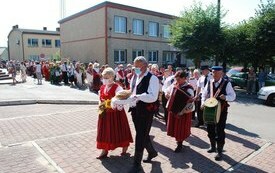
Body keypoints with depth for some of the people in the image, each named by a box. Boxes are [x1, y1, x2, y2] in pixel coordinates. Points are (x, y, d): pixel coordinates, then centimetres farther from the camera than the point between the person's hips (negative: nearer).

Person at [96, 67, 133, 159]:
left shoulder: (117, 88, -16)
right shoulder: (102, 87, 6)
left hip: (116, 113, -6)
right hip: (105, 114, 6)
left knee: (118, 131, 8)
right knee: (104, 132, 12)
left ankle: (124, 149, 33)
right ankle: (104, 151, 26)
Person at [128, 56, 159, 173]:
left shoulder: (152, 78, -15)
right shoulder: (134, 77, 10)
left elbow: (153, 97, -25)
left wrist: (138, 96, -34)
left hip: (146, 112, -8)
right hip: (135, 110, 8)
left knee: (140, 137, 0)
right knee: (143, 135, 21)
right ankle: (152, 152, 46)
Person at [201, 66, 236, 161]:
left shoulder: (227, 83, -8)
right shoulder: (209, 83, 4)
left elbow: (233, 96, -7)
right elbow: (204, 94, 9)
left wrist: (225, 97, -28)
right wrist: (203, 103, -7)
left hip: (221, 110, -4)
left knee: (220, 131, 1)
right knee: (210, 129, 16)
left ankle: (220, 151, 17)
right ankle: (213, 146, 38)